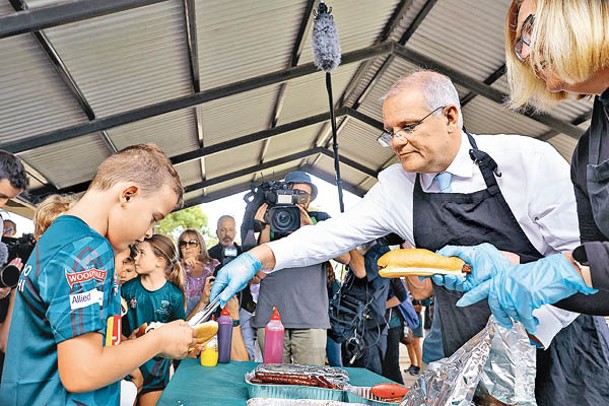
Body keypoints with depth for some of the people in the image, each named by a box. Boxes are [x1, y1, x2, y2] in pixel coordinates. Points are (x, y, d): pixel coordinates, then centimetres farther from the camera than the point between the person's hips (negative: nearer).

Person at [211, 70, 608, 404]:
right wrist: (257, 258, -16)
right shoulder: (395, 186, -6)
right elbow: (335, 233, -6)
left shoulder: (528, 160, -16)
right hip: (465, 351, 3)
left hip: (556, 340, -2)